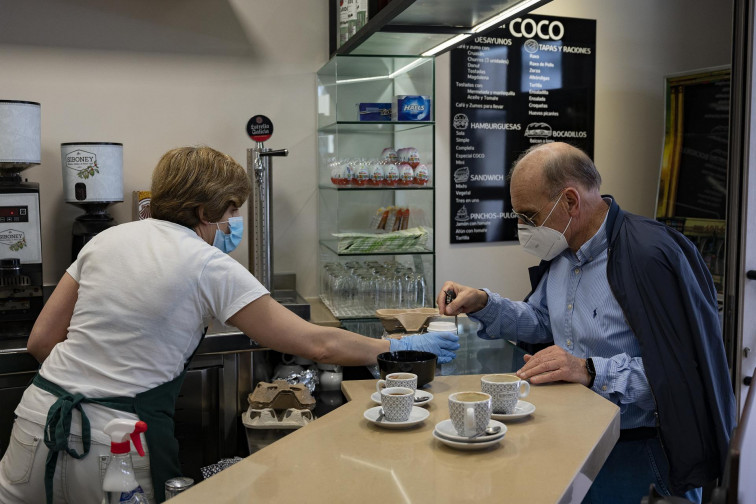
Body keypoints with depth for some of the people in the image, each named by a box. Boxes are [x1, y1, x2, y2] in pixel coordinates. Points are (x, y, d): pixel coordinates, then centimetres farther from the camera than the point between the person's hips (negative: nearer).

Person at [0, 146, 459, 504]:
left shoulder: (107, 239, 7)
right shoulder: (211, 267, -8)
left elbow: (41, 340, 10)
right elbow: (316, 344, -8)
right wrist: (399, 347, 3)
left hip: (39, 419, 6)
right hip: (114, 445, -5)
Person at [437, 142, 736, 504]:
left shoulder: (649, 257, -21)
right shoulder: (562, 250, 8)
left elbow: (682, 369, -24)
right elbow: (540, 322, 21)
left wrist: (593, 372, -29)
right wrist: (483, 304, 6)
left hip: (634, 444, -7)